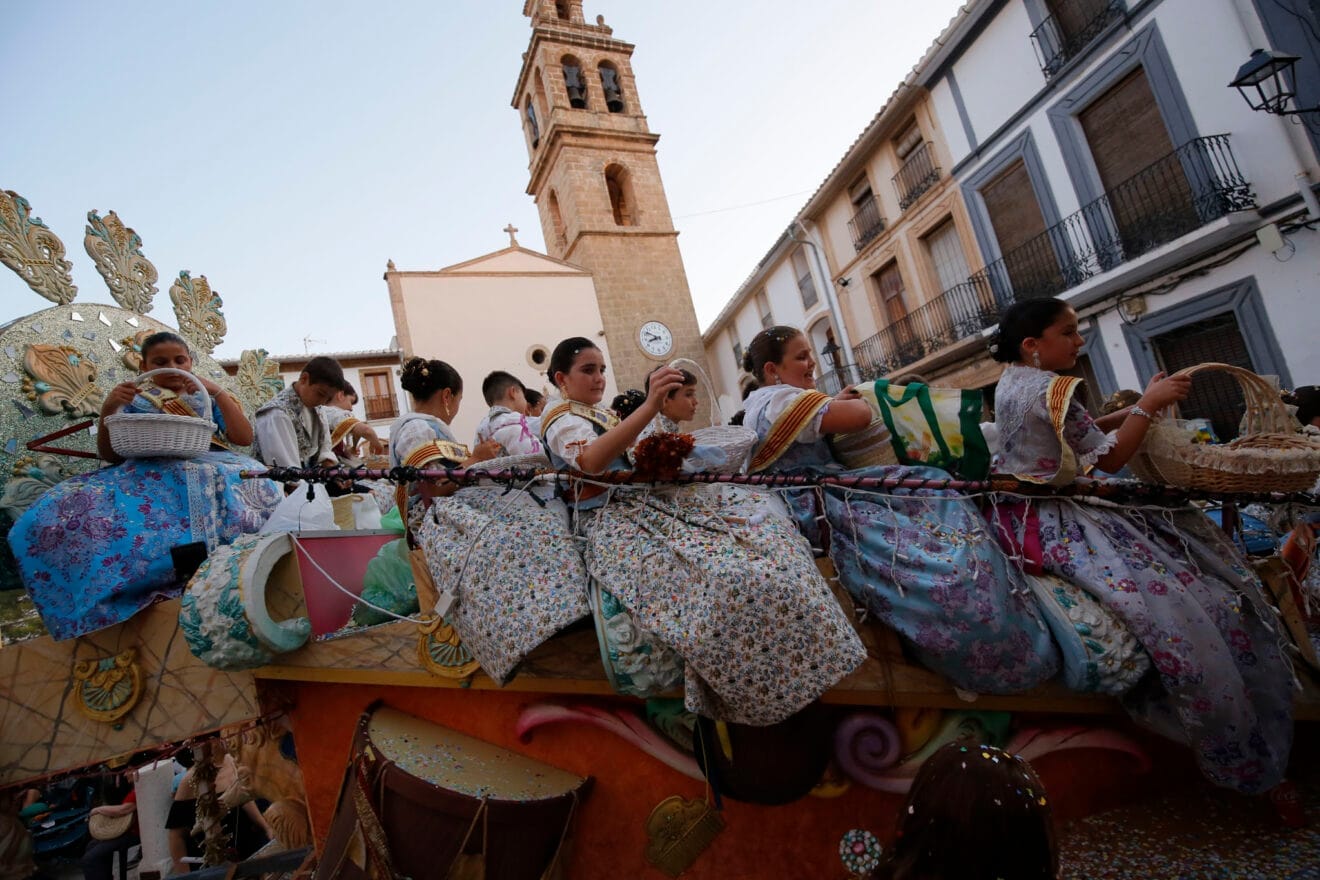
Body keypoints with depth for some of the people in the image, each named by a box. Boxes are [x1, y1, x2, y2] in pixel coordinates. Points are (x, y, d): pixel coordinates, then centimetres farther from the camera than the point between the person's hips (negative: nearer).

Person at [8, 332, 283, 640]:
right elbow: (110, 455, 15)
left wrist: (217, 391, -5)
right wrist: (107, 409, 0)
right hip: (150, 475, 2)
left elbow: (244, 437, 5)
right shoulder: (136, 402, 23)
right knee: (59, 513, -27)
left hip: (212, 469, -2)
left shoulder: (210, 397, 21)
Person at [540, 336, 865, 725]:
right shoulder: (560, 419, -3)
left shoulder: (604, 414, 25)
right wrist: (650, 406, -34)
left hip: (646, 500, 9)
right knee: (715, 572, -31)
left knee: (755, 508, -7)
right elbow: (591, 460, -25)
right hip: (611, 517, -9)